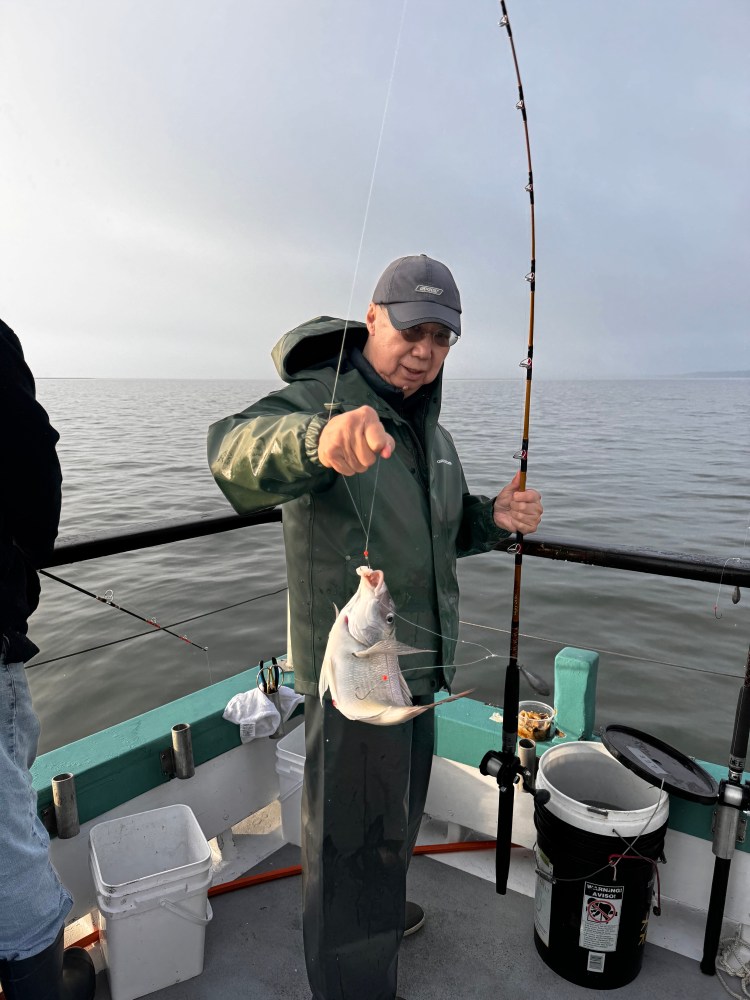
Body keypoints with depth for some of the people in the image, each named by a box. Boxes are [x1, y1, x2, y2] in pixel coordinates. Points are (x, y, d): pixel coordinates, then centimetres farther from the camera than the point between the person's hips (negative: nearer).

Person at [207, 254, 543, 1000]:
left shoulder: (427, 423, 8)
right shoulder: (321, 397, -19)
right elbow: (235, 450, -41)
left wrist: (495, 517, -4)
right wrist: (317, 438, -62)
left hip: (416, 659, 9)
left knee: (397, 804, 29)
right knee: (355, 830, 7)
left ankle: (378, 910, 56)